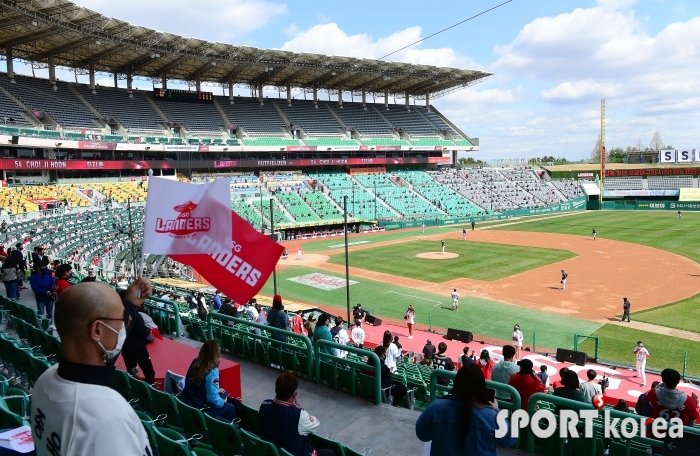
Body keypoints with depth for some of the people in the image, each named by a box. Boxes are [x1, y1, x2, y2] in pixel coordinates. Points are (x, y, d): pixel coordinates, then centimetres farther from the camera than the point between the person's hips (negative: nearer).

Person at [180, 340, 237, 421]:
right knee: (230, 408, 10)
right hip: (199, 411, -8)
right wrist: (222, 402, -3)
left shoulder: (196, 362, -2)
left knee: (223, 395, 23)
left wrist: (217, 390, 18)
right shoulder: (212, 372, -24)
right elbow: (212, 398, -24)